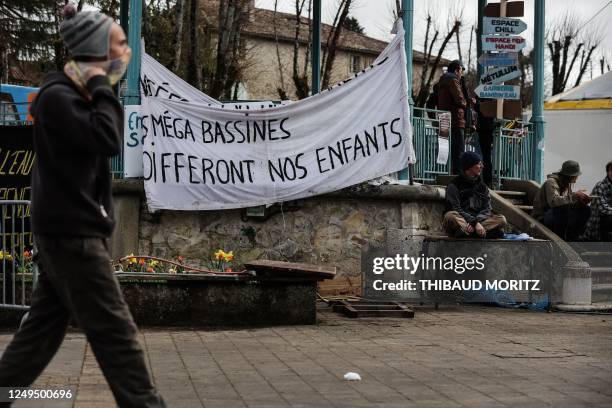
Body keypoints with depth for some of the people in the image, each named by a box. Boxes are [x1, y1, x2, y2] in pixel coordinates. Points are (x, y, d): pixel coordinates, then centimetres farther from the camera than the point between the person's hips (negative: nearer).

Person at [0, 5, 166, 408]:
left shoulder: (76, 96, 16)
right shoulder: (57, 96, -15)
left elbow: (109, 139, 18)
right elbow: (108, 140, -25)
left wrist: (101, 90, 8)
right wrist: (101, 87, -14)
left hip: (70, 231, 10)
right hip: (71, 233, -10)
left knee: (44, 327, 12)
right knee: (116, 331, -7)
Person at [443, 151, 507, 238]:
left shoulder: (482, 186, 16)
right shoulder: (454, 185, 1)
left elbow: (486, 209, 6)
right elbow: (456, 210, -10)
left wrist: (476, 221, -16)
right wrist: (475, 223, -23)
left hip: (478, 221, 4)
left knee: (502, 219, -18)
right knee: (450, 216, -36)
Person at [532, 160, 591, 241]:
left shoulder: (567, 184, 7)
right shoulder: (551, 182, -20)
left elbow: (570, 203, 6)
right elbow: (553, 201, -38)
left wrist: (580, 202, -15)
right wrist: (574, 195, -36)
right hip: (542, 219, -9)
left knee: (585, 209, -1)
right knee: (563, 208, -36)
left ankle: (572, 239, 3)